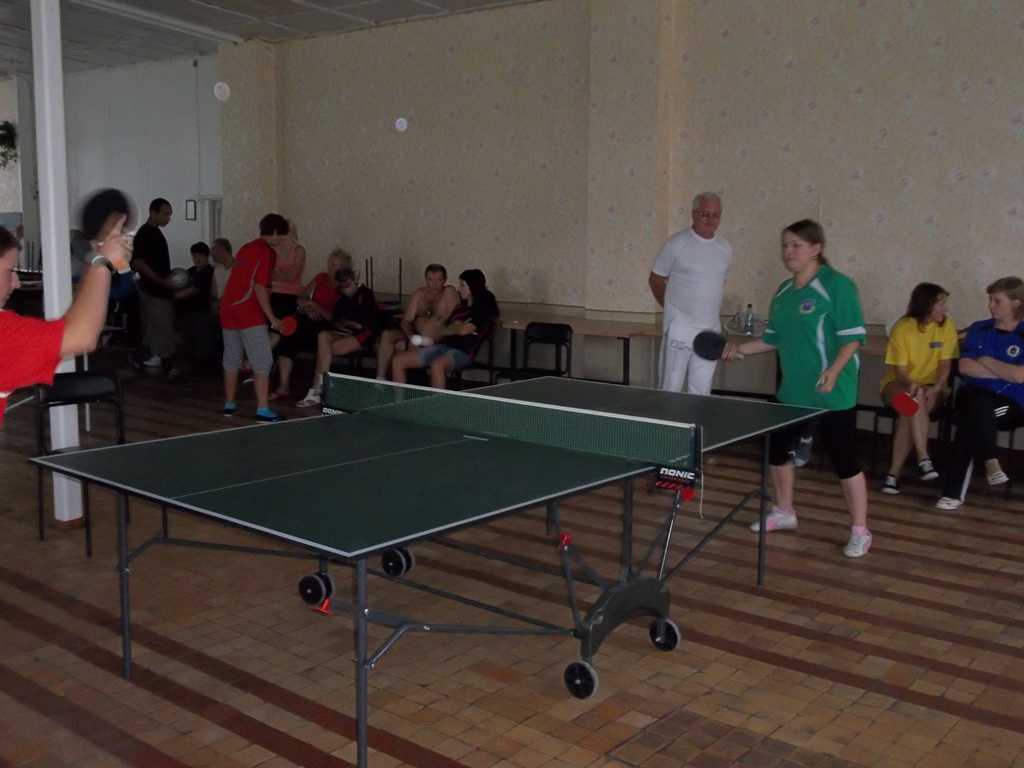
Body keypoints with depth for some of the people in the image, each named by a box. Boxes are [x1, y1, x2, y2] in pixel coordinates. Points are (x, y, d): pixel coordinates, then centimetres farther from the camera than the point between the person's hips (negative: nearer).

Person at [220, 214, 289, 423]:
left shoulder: (245, 249, 17)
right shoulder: (266, 252, -9)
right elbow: (259, 288, -17)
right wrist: (271, 317, -14)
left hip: (229, 311, 9)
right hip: (249, 315, -9)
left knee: (231, 360, 17)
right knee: (262, 362, -7)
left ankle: (229, 405, 25)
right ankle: (263, 410, -12)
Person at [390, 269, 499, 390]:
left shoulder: (484, 308, -2)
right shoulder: (461, 306, 20)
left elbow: (463, 330, -14)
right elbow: (442, 330, 18)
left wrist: (451, 328, 6)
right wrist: (457, 328, -2)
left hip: (462, 351, -8)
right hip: (443, 346, 8)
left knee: (436, 366, -42)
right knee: (398, 360, -4)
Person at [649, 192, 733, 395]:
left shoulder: (725, 249, 8)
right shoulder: (676, 244, -6)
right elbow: (655, 280, 2)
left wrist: (708, 309, 14)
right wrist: (673, 308, 7)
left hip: (711, 331, 5)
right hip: (680, 330, -4)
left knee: (702, 392, 9)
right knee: (670, 391, -1)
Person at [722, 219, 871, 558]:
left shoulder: (837, 285, -13)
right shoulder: (783, 292, 9)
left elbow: (853, 337, -17)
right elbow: (774, 339, 17)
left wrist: (833, 371, -29)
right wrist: (740, 348, 6)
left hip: (832, 394, -8)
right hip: (792, 391, 8)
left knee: (844, 459, -2)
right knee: (776, 448, 16)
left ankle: (860, 532, 12)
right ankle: (784, 512, 36)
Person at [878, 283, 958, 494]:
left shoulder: (946, 326, -4)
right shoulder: (902, 327, -9)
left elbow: (945, 365, -5)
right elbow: (900, 370, -10)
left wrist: (935, 389, -24)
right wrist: (911, 385, -32)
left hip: (931, 387, 1)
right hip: (897, 384, -1)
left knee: (911, 409, -32)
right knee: (914, 399, -37)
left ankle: (894, 472, -30)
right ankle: (924, 459, -41)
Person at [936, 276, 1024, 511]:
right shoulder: (979, 329, 11)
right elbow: (965, 367, -1)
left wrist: (986, 361, -2)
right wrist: (1005, 373, -8)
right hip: (975, 394, 2)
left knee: (973, 415, -33)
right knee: (979, 405, -35)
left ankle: (954, 491, -31)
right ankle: (990, 463, -29)